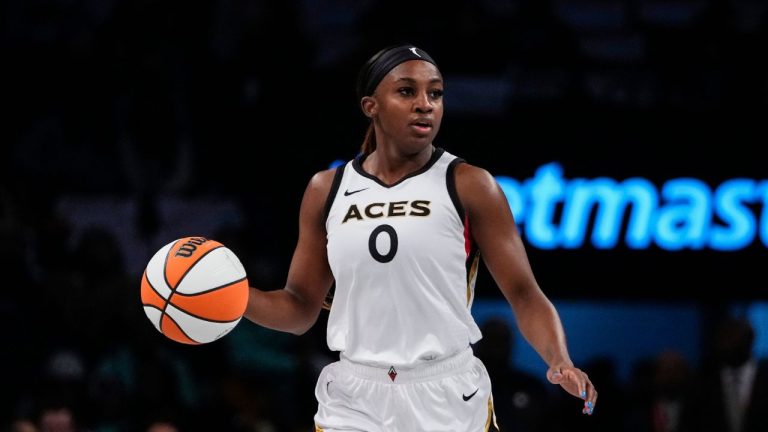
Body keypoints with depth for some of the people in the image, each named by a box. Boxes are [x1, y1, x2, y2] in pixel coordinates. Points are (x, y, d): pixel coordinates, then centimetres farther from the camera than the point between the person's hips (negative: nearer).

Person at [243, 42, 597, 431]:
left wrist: (560, 362, -23)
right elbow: (300, 308, 11)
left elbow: (524, 294, -6)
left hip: (448, 400, -2)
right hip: (353, 401, 2)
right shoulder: (326, 190, 5)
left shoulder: (469, 187, -5)